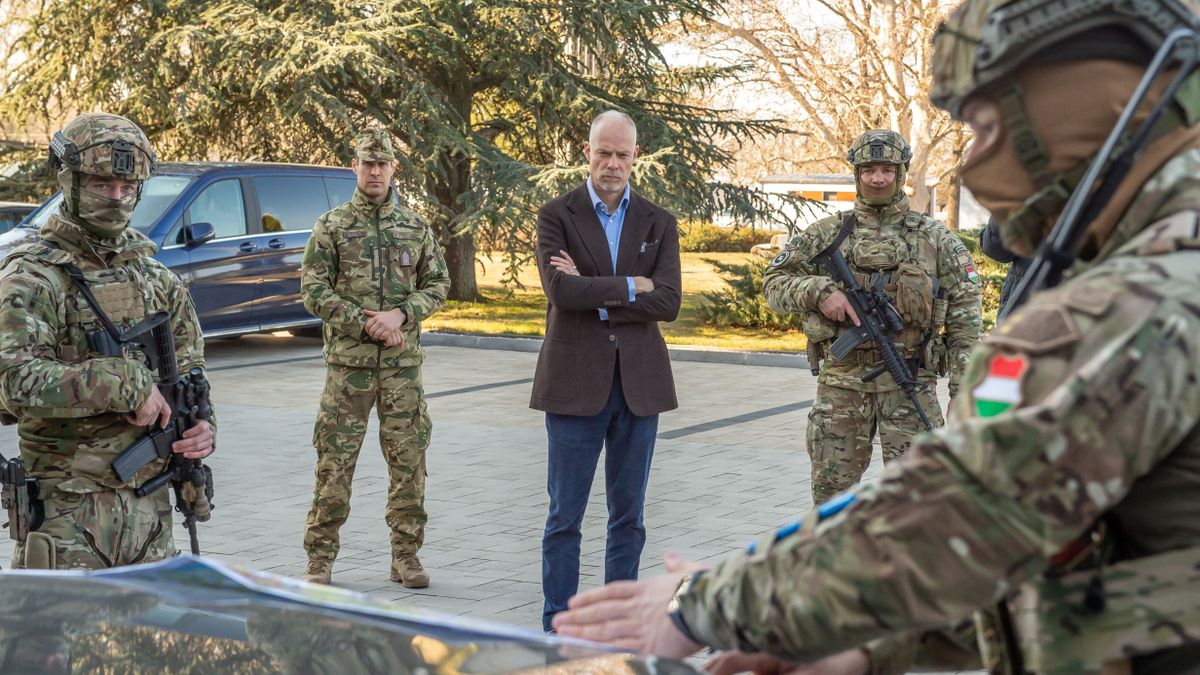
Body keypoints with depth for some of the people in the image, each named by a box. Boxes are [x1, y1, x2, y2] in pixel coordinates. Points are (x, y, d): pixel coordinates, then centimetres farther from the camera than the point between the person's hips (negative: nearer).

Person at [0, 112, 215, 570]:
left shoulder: (156, 278, 12)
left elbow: (188, 371, 18)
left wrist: (201, 427, -3)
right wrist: (124, 383, -24)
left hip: (149, 505, 6)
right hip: (67, 510, -6)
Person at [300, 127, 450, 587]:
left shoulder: (415, 227, 9)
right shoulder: (331, 226, 2)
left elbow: (437, 284, 8)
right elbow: (314, 291, -3)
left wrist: (400, 315, -9)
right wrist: (364, 323, -13)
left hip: (403, 362, 2)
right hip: (347, 360, -2)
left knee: (409, 459, 4)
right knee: (334, 460, 0)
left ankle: (406, 554, 15)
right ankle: (320, 557, 9)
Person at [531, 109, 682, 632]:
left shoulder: (658, 223, 8)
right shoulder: (556, 215, 0)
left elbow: (669, 303, -6)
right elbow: (560, 289, -16)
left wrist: (594, 296, -12)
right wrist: (630, 286, -11)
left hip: (639, 383, 3)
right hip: (575, 382, -3)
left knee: (628, 515, 10)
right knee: (565, 514, 3)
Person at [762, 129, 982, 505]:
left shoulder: (935, 238, 5)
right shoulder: (828, 234, 8)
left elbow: (964, 316, 2)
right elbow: (773, 282, 7)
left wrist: (962, 387, -5)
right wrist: (818, 291, -13)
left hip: (910, 384, -2)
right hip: (841, 383, 2)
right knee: (831, 492, 8)